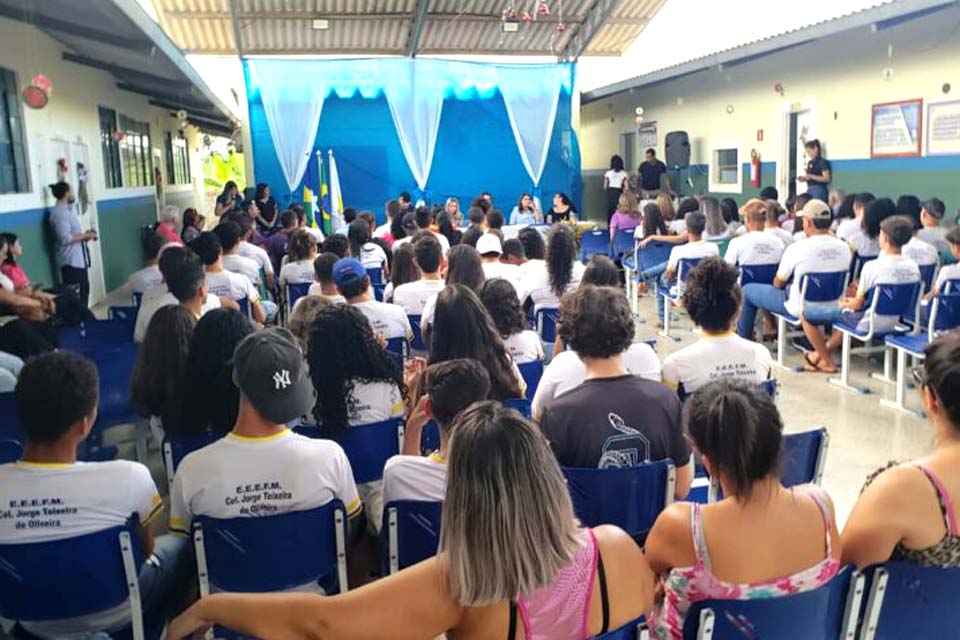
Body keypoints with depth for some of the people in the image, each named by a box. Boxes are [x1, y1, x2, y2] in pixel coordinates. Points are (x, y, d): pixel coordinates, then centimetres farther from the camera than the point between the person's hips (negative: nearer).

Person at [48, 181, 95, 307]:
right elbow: (65, 239, -24)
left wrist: (85, 235, 8)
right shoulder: (59, 213, -17)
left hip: (78, 259, 10)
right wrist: (85, 236, -14)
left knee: (84, 289, 16)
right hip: (71, 260, -10)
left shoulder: (67, 209, 15)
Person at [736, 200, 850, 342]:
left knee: (748, 290, 10)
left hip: (802, 308, -6)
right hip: (834, 307, 6)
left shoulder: (797, 248, -22)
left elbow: (778, 283, -9)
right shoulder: (844, 247, -7)